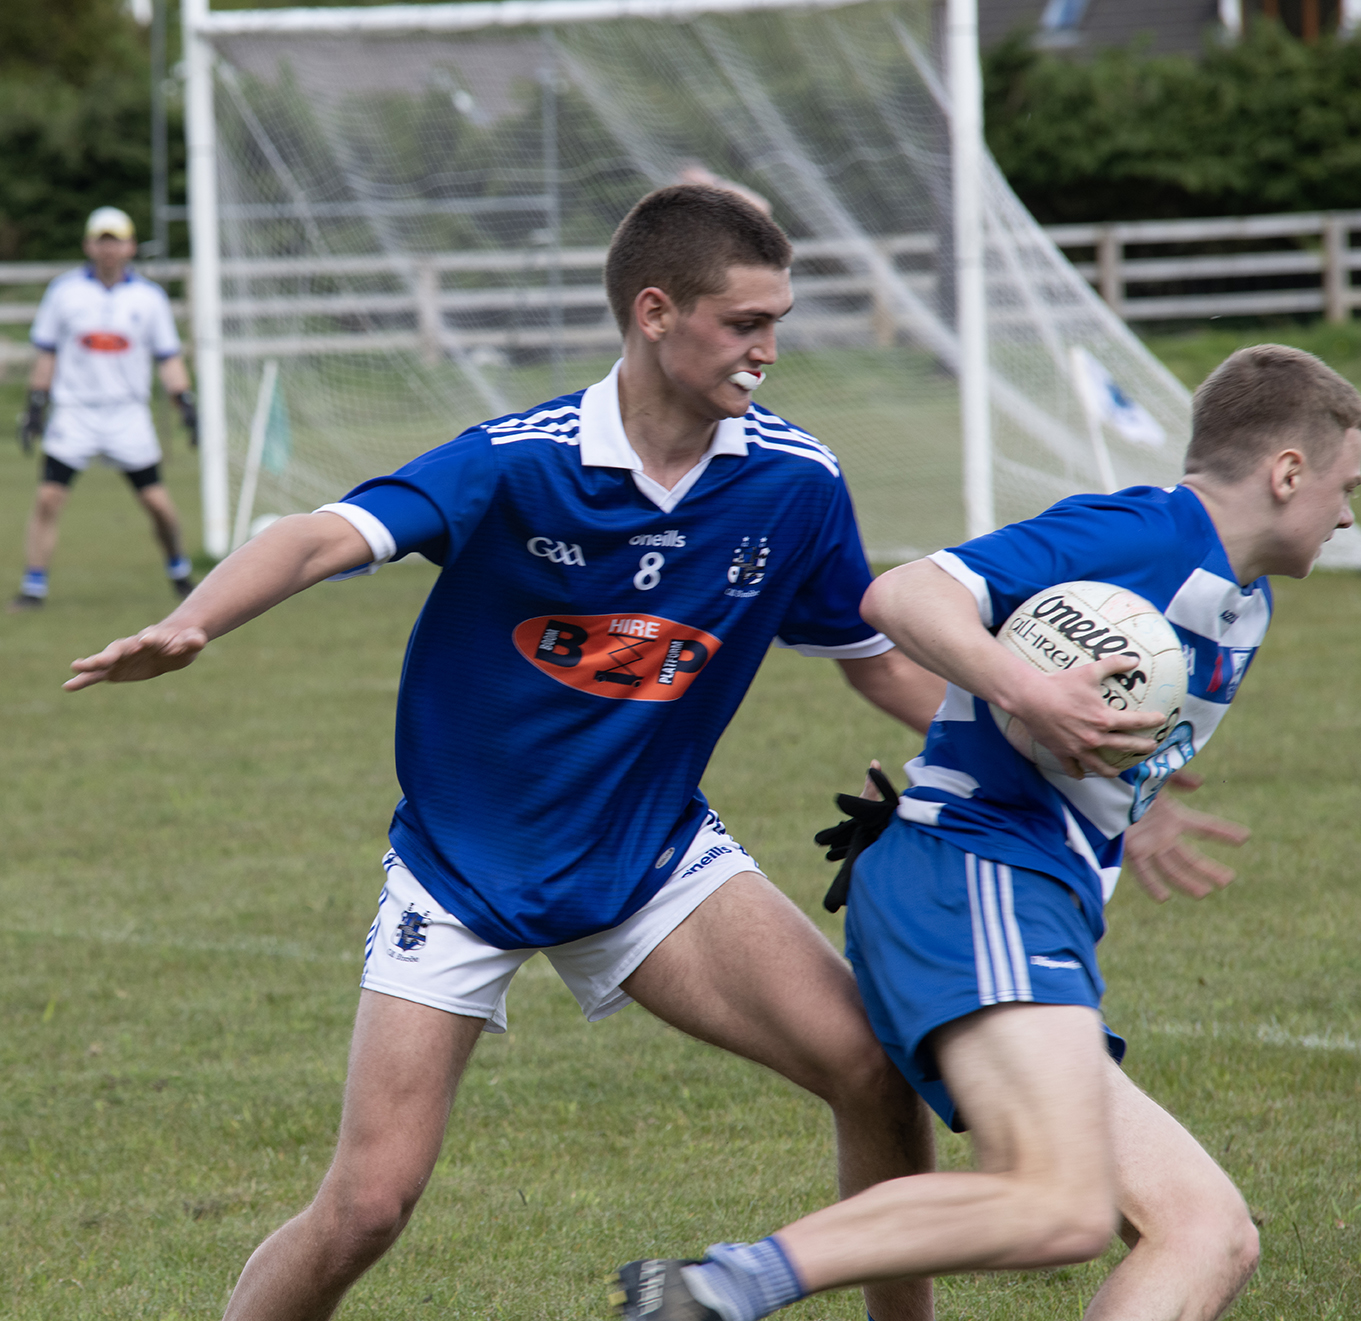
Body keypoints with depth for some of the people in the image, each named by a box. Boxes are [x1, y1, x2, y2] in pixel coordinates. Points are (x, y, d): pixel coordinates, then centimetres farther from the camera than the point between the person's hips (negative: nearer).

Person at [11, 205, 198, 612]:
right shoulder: (64, 290, 4)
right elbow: (46, 354, 9)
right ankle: (33, 589, -4)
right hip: (73, 411, 0)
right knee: (47, 499, -11)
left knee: (158, 503, -3)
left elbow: (168, 359, 8)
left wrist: (186, 404, -3)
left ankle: (179, 573, 22)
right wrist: (35, 406, 5)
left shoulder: (149, 297, 5)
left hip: (129, 417, 0)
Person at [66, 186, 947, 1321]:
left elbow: (878, 656, 8)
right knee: (368, 1206, -11)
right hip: (466, 872, -3)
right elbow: (330, 536, -35)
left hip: (653, 853, 3)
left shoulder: (795, 482, -9)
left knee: (876, 1070, -15)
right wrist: (188, 626, -54)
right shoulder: (520, 462, -22)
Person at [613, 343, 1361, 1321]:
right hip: (971, 878, -10)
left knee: (1213, 1237, -6)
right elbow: (902, 595, -17)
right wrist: (1028, 694, -28)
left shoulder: (1244, 608, 25)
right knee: (1064, 1206, -31)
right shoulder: (1145, 535, -6)